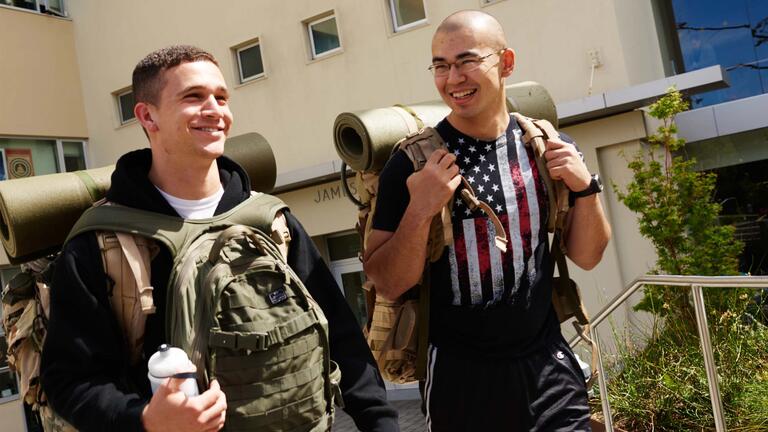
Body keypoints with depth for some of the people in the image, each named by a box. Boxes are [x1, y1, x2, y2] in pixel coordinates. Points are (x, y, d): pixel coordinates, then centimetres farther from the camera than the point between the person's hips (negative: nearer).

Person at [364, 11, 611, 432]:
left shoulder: (549, 147, -1)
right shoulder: (413, 162, -11)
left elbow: (586, 256, 7)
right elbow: (386, 284, -10)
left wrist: (586, 188, -10)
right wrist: (419, 211, -24)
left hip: (548, 365, 3)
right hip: (462, 376, -2)